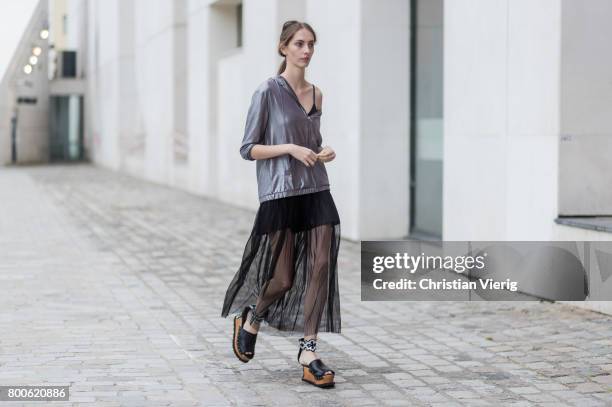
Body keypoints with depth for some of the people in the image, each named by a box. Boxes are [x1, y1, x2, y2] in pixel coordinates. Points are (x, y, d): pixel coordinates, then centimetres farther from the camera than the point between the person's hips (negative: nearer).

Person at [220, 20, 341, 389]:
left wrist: (324, 152, 3)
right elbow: (248, 149, -6)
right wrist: (290, 148, -18)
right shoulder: (269, 91, -7)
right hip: (280, 195, -5)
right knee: (283, 279, 0)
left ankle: (309, 352, -3)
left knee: (322, 266, -8)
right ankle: (250, 320, 32)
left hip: (316, 192, 5)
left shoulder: (316, 95, 11)